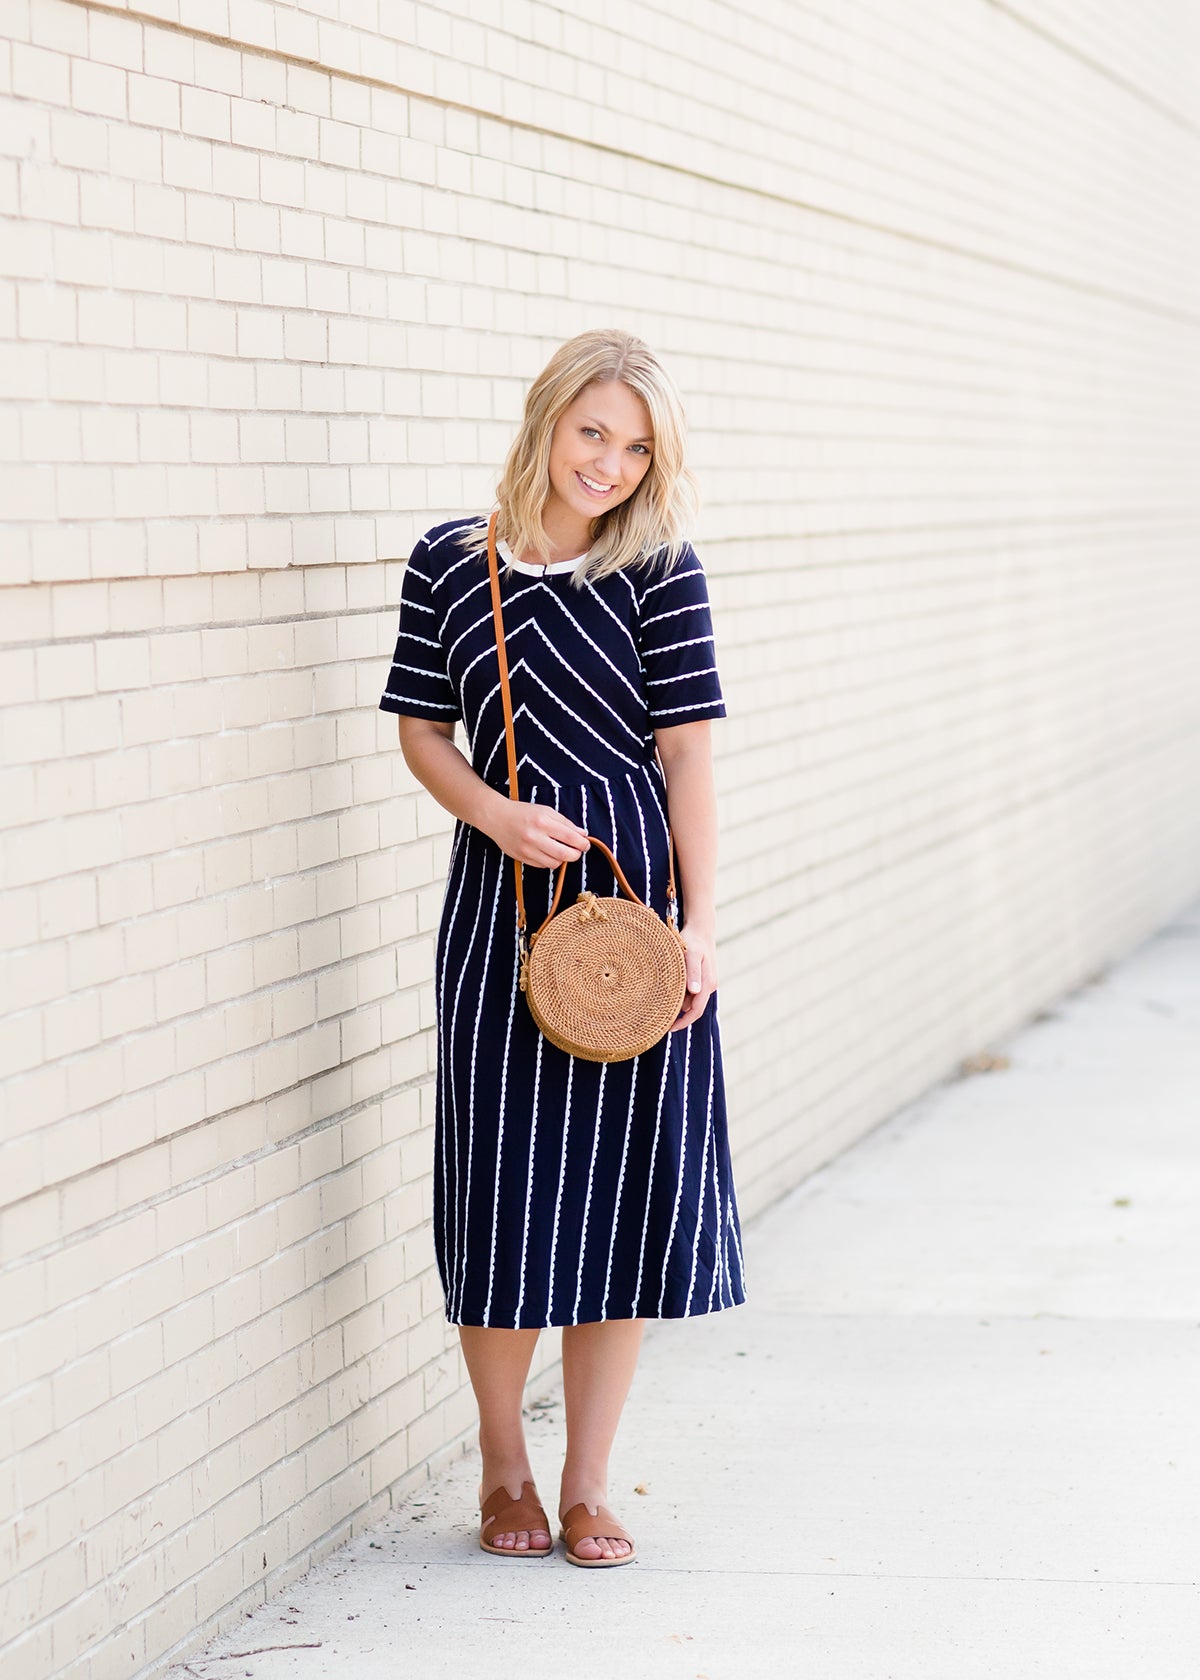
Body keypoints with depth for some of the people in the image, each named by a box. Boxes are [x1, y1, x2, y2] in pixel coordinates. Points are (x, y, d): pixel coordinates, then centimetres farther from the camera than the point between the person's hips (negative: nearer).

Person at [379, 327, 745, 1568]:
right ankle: (504, 1466, 25)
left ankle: (587, 1484, 17)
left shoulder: (659, 569, -2)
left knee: (622, 1189, 4)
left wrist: (698, 928, -10)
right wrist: (501, 816, -11)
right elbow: (422, 731, 8)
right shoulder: (449, 563, 2)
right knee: (503, 1189, 4)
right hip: (502, 904, 1)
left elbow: (686, 756, -5)